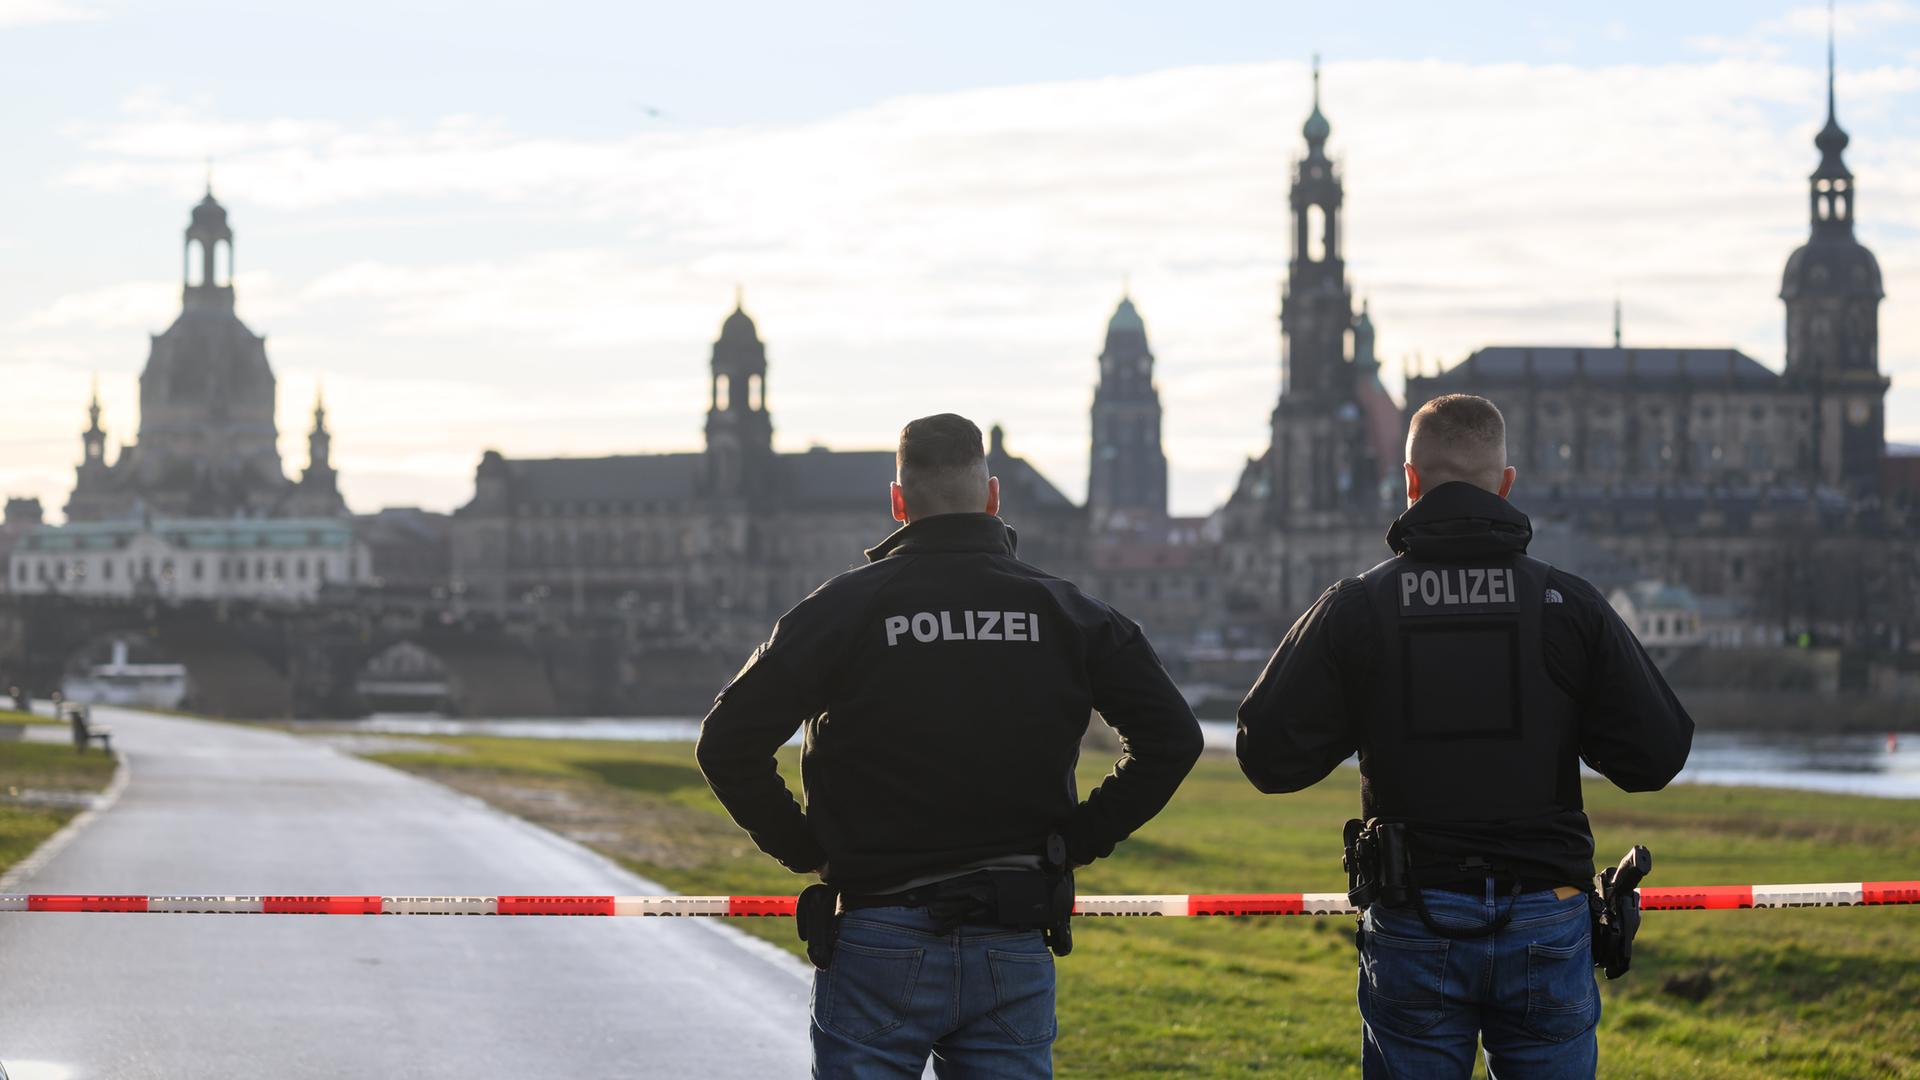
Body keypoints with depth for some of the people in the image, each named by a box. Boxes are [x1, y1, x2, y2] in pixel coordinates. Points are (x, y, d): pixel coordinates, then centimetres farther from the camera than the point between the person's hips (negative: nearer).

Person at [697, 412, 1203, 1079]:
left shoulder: (845, 607, -4)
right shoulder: (1063, 612, 4)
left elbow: (728, 743, -9)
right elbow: (1171, 736, 3)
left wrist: (803, 848, 3)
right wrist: (1082, 838, 7)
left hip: (880, 948, -2)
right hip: (1015, 944, 3)